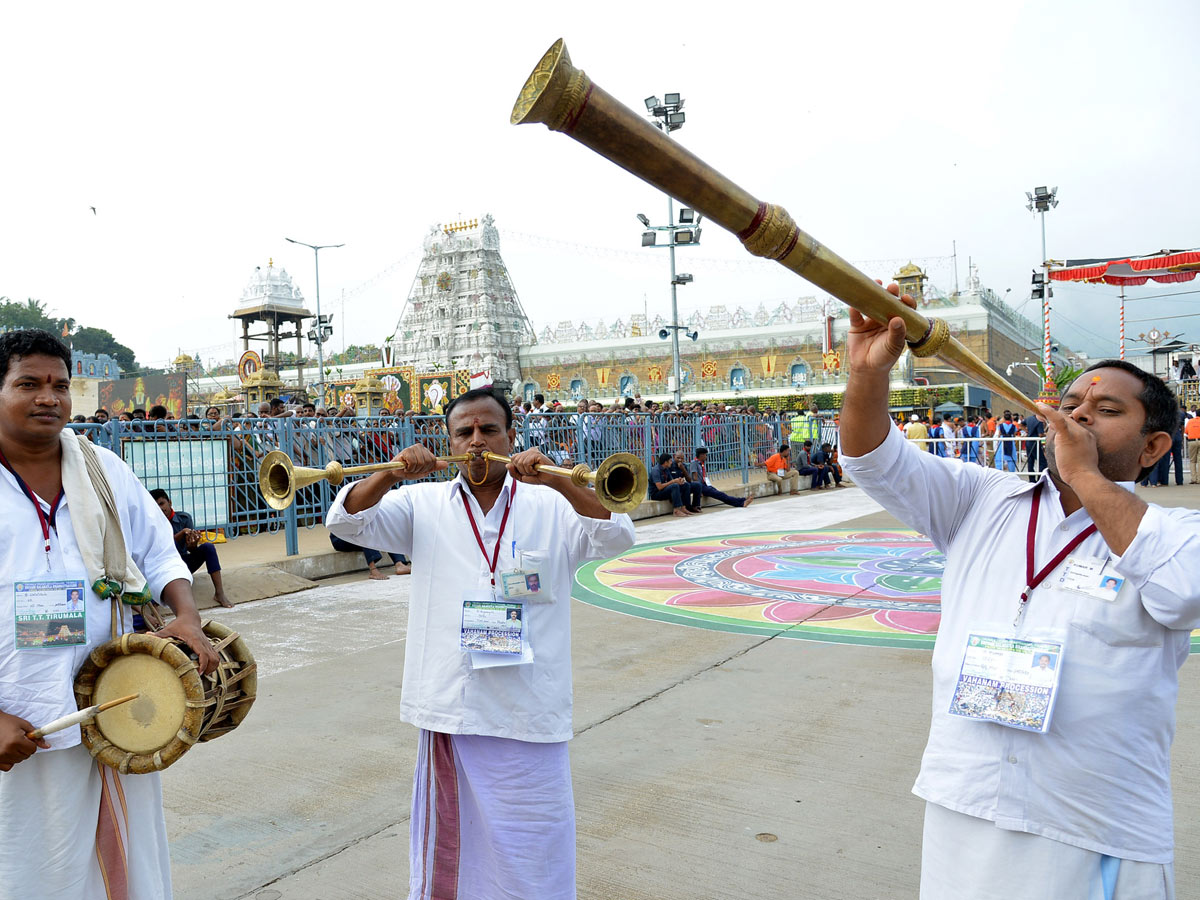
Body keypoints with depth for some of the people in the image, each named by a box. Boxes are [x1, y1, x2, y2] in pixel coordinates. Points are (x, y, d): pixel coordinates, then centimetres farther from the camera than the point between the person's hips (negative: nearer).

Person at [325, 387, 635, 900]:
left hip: (530, 719, -1)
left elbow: (617, 537, -11)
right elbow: (345, 522, -1)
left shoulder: (554, 506, 2)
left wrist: (557, 481, -24)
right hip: (448, 711, 2)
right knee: (446, 851, 15)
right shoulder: (424, 505, 7)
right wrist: (391, 474, -18)